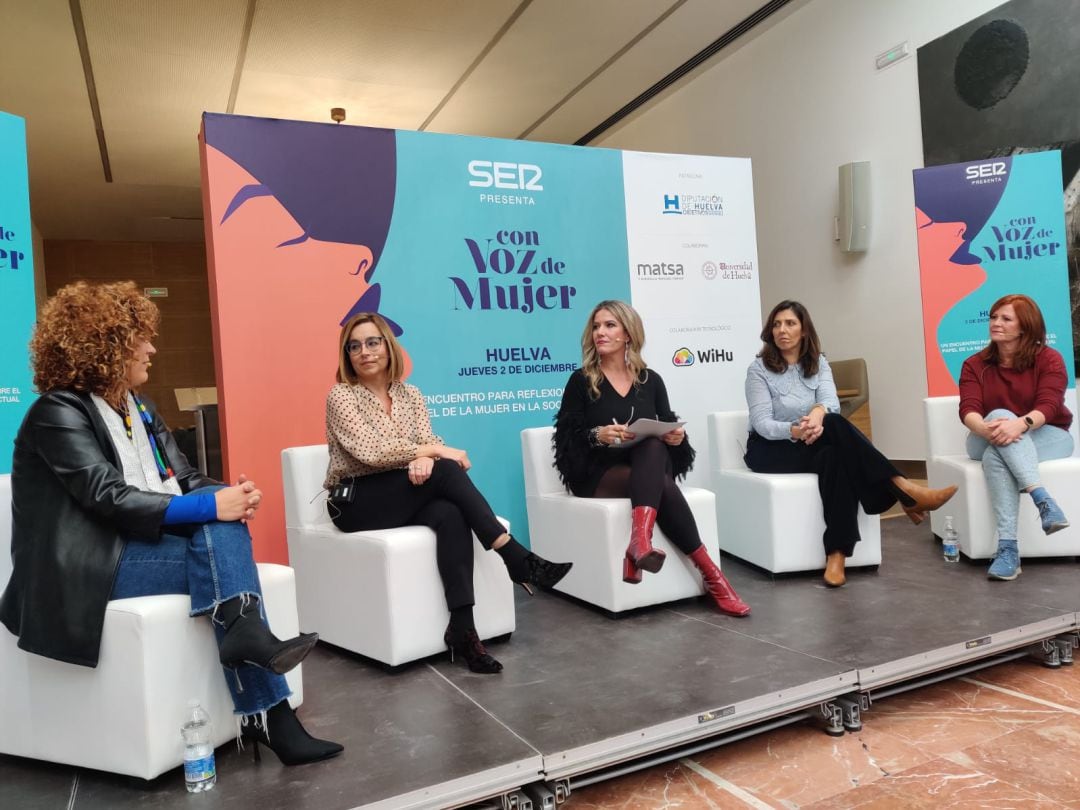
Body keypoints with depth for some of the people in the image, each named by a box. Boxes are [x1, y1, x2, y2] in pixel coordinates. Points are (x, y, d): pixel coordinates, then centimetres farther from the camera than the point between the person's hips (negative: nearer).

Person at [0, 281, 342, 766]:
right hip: (86, 566, -7)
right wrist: (211, 507, -30)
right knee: (224, 551, -26)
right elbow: (110, 498, -24)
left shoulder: (138, 408, 13)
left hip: (141, 544, 7)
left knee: (224, 529, -24)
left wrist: (230, 495, -17)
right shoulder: (59, 412, -11)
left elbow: (184, 479, 6)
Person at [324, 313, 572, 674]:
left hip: (404, 497, 5)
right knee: (445, 471, -28)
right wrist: (434, 451, -18)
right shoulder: (341, 396, -5)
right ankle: (517, 558, -26)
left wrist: (424, 459, -25)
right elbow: (370, 452, -19)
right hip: (357, 504, -5)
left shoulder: (410, 394, 11)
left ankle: (462, 626, -34)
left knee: (451, 516, -31)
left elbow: (428, 444, 0)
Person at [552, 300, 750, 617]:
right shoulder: (581, 380, 2)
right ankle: (710, 573, -32)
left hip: (648, 468, 3)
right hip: (596, 474, -3)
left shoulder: (651, 380, 12)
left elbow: (663, 436, 13)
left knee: (652, 447, -35)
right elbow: (566, 439, -4)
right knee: (663, 487, -32)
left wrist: (676, 437, -11)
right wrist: (597, 435, -24)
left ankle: (641, 540, -47)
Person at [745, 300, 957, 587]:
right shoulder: (758, 369, -7)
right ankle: (906, 493, -35)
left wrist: (818, 412, -39)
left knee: (835, 456, -35)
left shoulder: (818, 363, 7)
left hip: (811, 444, 5)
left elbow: (831, 403, -13)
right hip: (770, 449, -4)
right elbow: (761, 423, -18)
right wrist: (795, 431, -39)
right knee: (834, 425, -32)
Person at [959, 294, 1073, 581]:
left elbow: (1048, 406, -17)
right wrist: (985, 428, -35)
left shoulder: (1049, 359, -2)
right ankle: (1042, 498, -46)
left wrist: (1020, 424, -40)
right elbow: (968, 409, -11)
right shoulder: (974, 364, 4)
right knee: (999, 415, -34)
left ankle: (1007, 547, -43)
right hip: (989, 441, 2)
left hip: (1047, 437, -2)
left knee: (996, 456, -34)